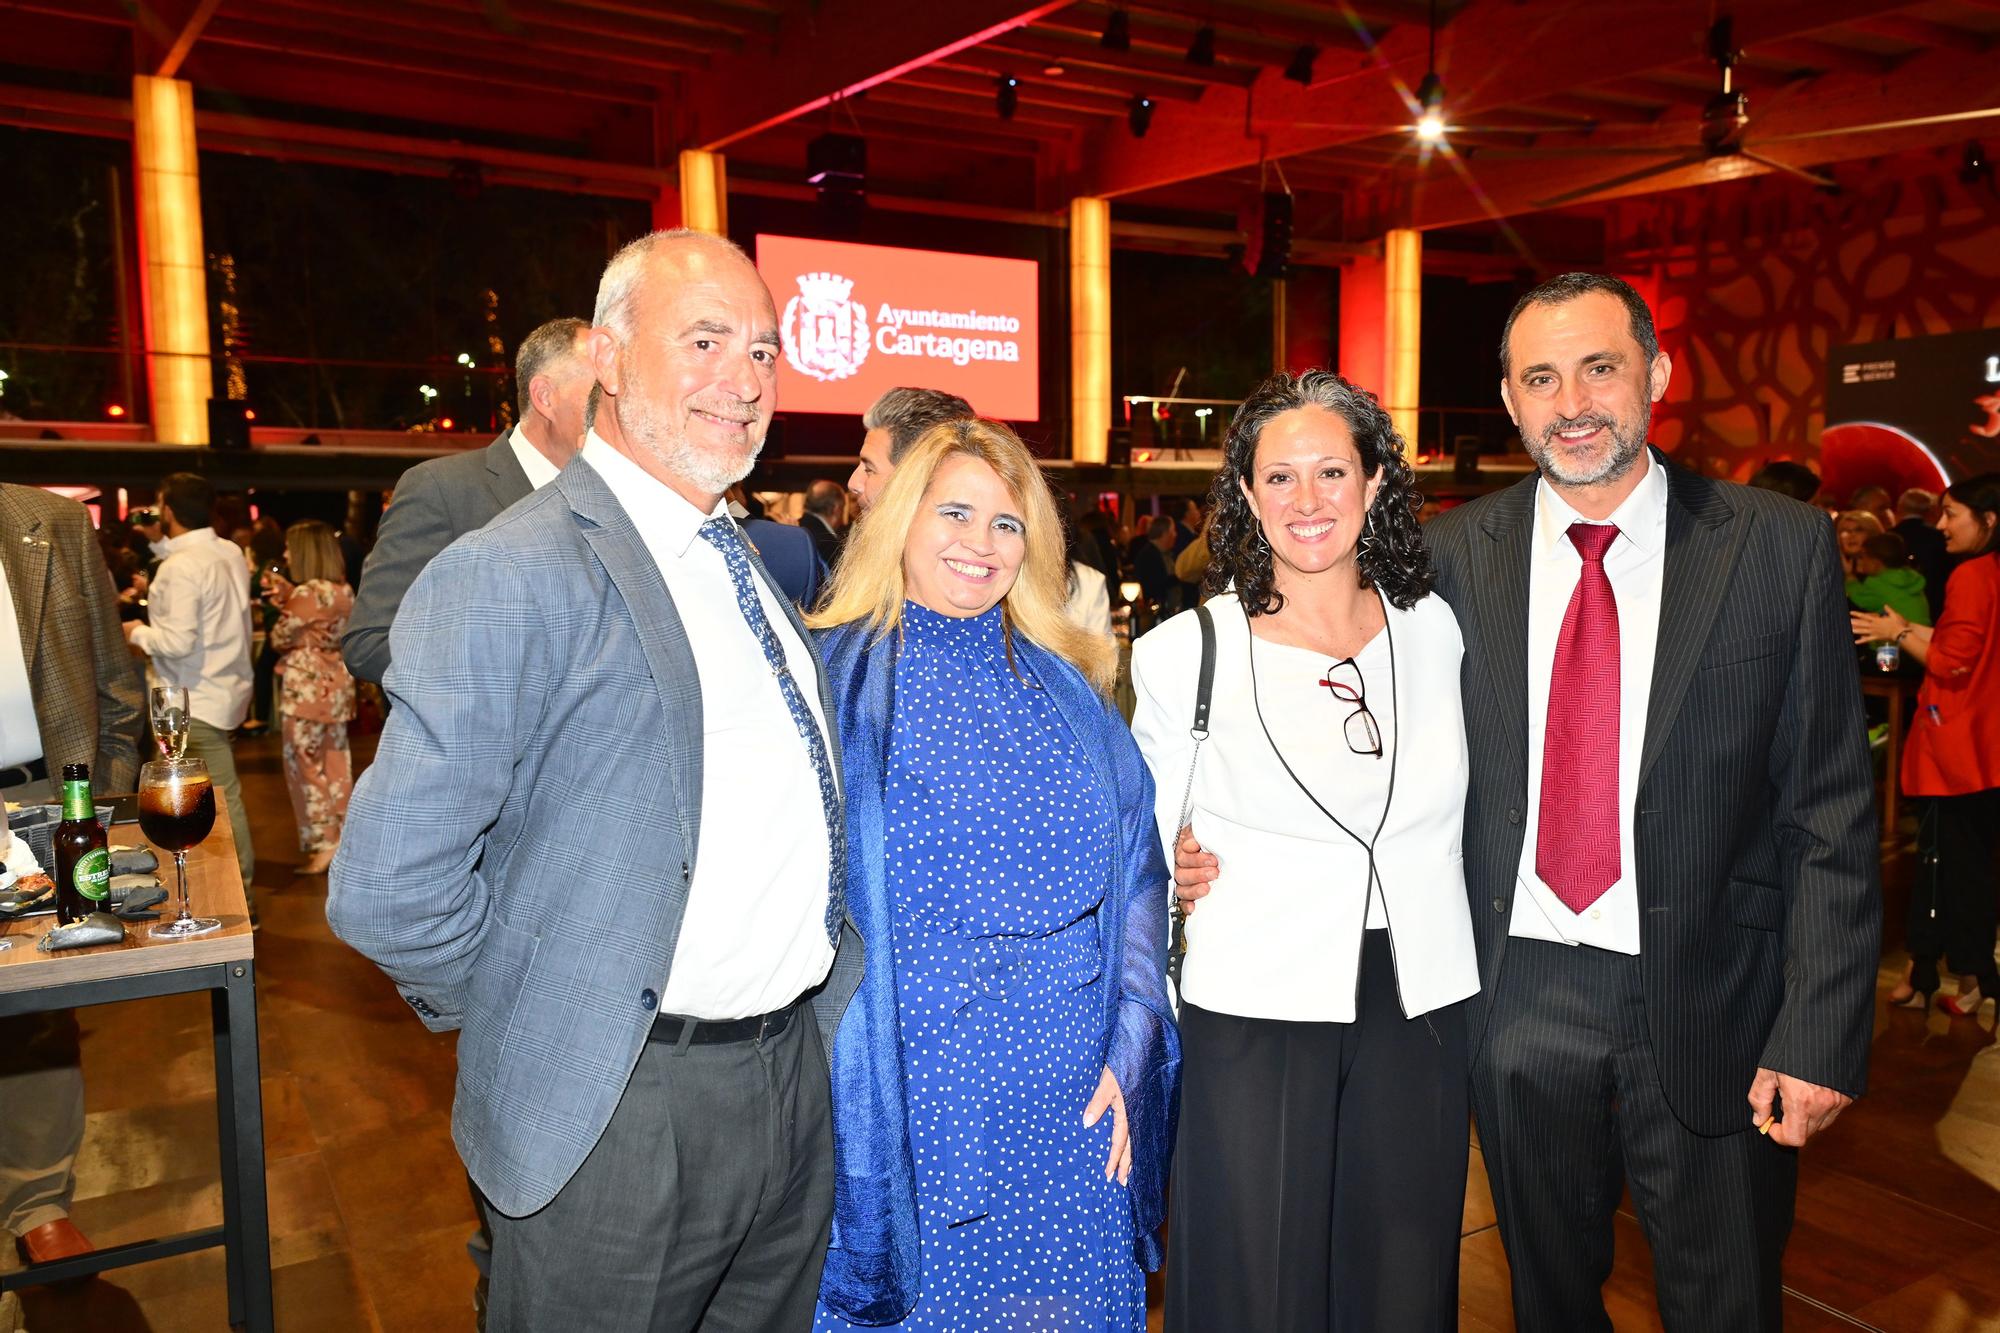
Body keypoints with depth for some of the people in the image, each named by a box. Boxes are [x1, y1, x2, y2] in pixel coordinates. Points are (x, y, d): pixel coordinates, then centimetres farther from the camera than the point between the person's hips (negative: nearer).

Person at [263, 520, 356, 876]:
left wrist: (282, 604, 7)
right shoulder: (342, 591, 7)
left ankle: (323, 843, 6)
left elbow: (280, 639, -9)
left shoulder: (309, 593, -18)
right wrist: (289, 596, 7)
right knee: (336, 765, 13)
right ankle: (343, 838, 19)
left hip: (307, 689, -8)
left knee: (305, 766, 3)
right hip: (335, 686, 8)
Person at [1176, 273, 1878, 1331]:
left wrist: (1819, 1035, -9)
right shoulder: (1454, 556, -2)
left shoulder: (1781, 546, -6)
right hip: (1521, 996, 1)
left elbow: (1829, 807, -5)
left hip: (1710, 1004, -1)